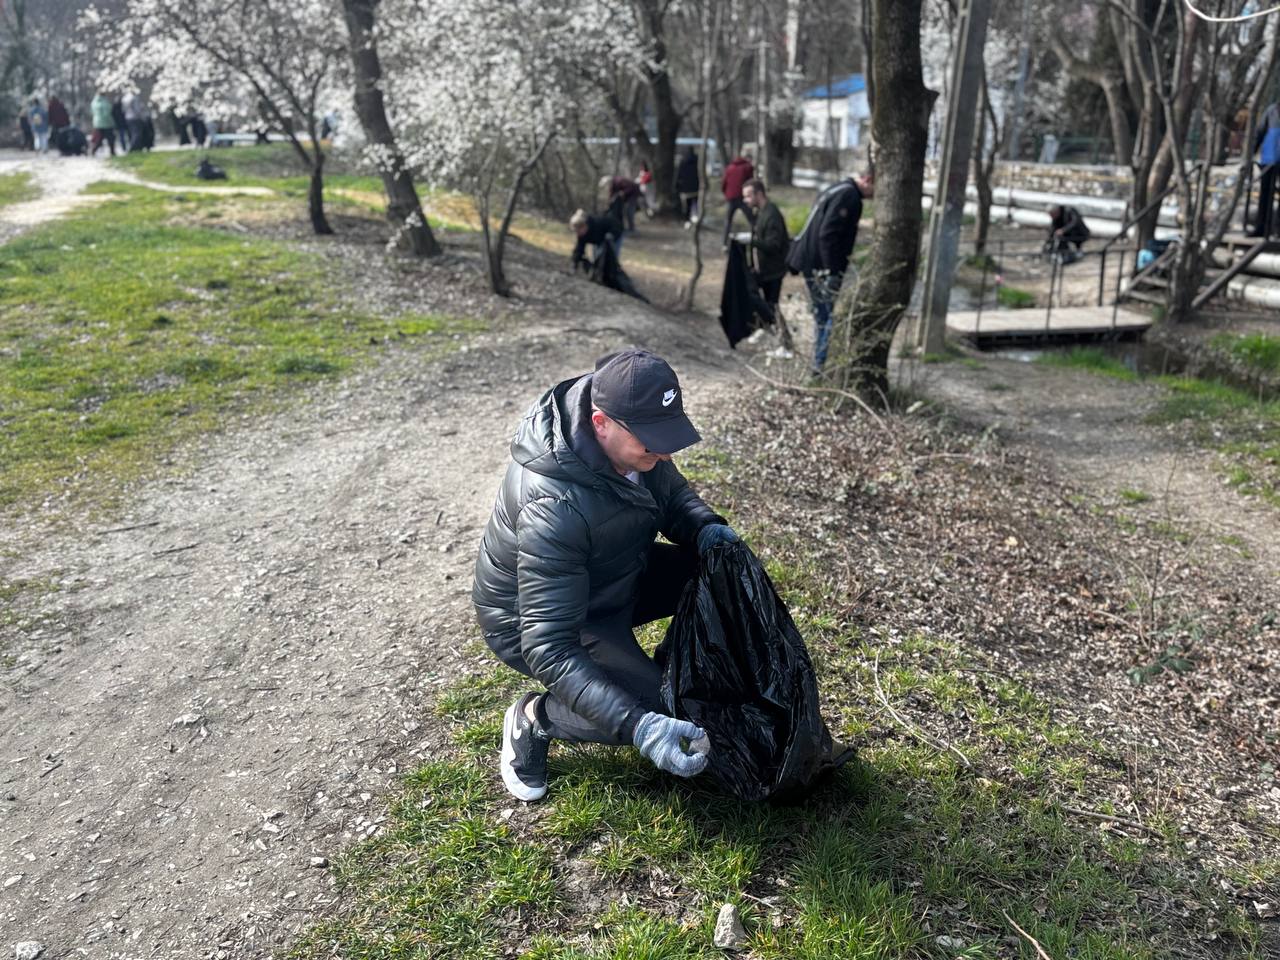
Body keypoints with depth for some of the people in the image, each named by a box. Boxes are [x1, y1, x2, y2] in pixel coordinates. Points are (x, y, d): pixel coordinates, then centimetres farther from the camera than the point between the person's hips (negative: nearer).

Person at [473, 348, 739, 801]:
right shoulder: (555, 506, -40)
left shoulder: (631, 433, -17)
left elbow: (672, 493, 4)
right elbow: (548, 647, -39)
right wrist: (636, 726, -47)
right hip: (529, 620, -7)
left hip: (615, 575, 7)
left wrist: (706, 528, -19)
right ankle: (534, 719, 3)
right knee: (658, 710, -22)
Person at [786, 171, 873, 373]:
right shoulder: (849, 196, -14)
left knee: (823, 318, 15)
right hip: (822, 266, -10)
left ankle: (819, 364, 21)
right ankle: (823, 365, -4)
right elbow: (828, 234, -23)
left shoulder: (839, 190, 18)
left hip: (811, 263, 10)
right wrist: (834, 272, -23)